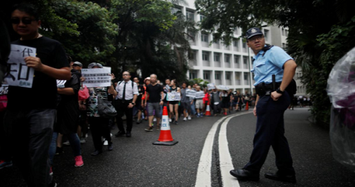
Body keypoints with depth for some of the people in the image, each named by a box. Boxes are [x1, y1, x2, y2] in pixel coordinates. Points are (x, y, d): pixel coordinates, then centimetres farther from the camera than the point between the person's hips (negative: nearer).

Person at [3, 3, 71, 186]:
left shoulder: (52, 45, 1)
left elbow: (67, 74, -5)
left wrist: (42, 67, -21)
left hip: (42, 109, -5)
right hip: (14, 109, 6)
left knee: (37, 157, -7)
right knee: (20, 157, 14)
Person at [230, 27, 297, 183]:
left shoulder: (273, 51, -5)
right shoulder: (257, 60, 22)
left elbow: (291, 65, -23)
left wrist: (280, 91, -24)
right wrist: (257, 104, 20)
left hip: (272, 98, -10)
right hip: (267, 99, 10)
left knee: (262, 136, -3)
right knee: (277, 136, 12)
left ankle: (251, 171, 8)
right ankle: (286, 172, 21)